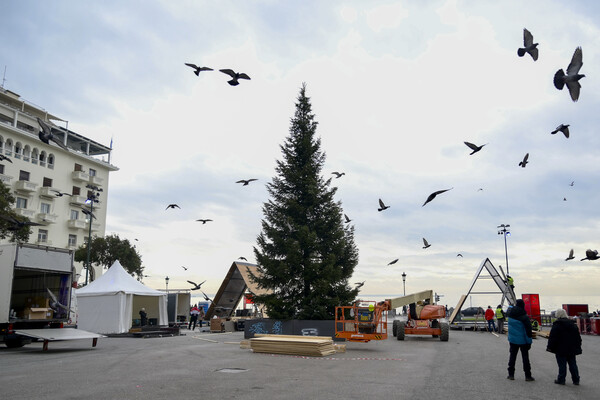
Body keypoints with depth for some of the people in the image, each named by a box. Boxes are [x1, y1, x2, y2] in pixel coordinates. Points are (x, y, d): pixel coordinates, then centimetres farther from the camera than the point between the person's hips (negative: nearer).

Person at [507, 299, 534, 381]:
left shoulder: (510, 313, -7)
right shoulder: (524, 317, -20)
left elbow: (509, 309, 20)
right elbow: (528, 330, -16)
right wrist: (529, 341, -9)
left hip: (513, 340, 4)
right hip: (523, 341, -3)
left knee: (512, 356, 12)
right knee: (525, 357, 7)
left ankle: (511, 374, 15)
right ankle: (528, 376, 13)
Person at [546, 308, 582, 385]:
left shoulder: (556, 325, -12)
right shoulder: (573, 324, 8)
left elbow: (552, 338, -13)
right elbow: (578, 337, 14)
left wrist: (549, 347, -5)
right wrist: (578, 347, 21)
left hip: (561, 350, -5)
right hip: (572, 349, 6)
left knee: (562, 365, 0)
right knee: (572, 364, 12)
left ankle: (561, 379, 4)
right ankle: (576, 380, 17)